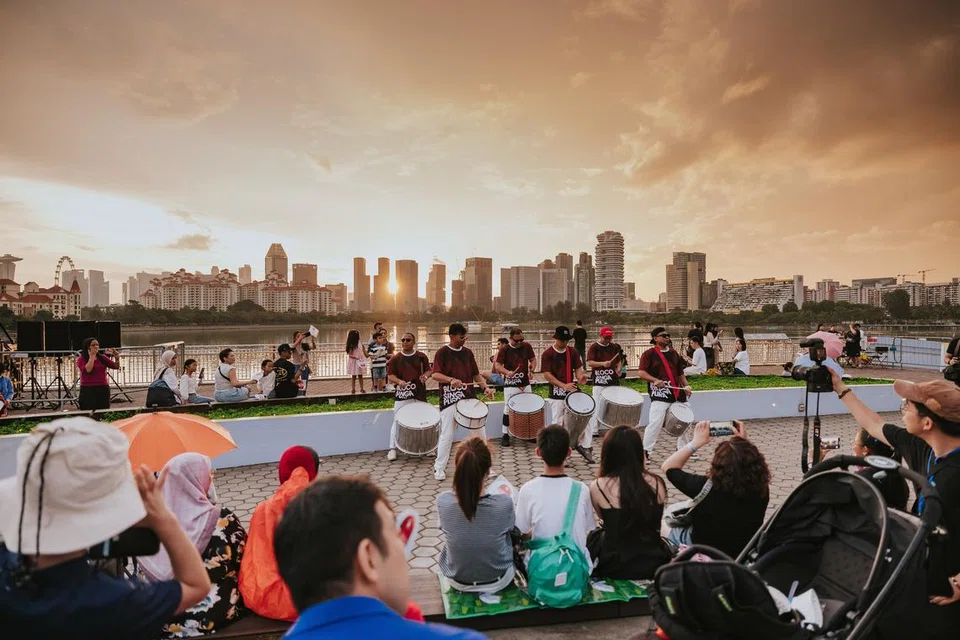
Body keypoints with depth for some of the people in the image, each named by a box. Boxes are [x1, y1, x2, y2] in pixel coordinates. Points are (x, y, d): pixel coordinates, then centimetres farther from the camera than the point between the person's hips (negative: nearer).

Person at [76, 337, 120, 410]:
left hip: (103, 389, 4)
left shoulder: (102, 357, 10)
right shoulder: (81, 359, -1)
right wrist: (91, 356, -12)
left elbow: (116, 366, 5)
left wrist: (117, 358, -14)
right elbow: (87, 370, -18)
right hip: (88, 390, -4)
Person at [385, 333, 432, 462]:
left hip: (419, 393, 2)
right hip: (402, 394, -2)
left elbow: (429, 370, 9)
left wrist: (425, 375, -13)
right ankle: (393, 448, 9)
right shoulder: (395, 358, 0)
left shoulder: (421, 356, 5)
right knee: (397, 421, -1)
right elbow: (390, 375, -1)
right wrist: (399, 381, -20)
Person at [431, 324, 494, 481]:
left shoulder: (468, 352, 10)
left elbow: (476, 374, 12)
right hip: (450, 399, -4)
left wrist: (485, 387, -4)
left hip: (469, 397, 5)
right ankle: (439, 468, 19)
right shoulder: (442, 352, -4)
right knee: (447, 435, 1)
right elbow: (435, 375, -14)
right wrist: (451, 380, -31)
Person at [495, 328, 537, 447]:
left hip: (525, 383, 4)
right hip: (510, 384, -4)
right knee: (508, 410, -1)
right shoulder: (504, 349, -9)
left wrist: (531, 370, -7)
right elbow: (497, 365, -11)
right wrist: (507, 372, -28)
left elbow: (533, 359, 12)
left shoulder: (526, 346, 1)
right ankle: (505, 434, 10)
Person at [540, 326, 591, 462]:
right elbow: (546, 375, -12)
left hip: (573, 391, 4)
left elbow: (578, 368, 6)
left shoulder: (573, 352, 5)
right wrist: (563, 385, -23)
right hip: (556, 394, -3)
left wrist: (580, 376, -19)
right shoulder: (547, 354, -7)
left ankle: (585, 447, 16)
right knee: (557, 423, 3)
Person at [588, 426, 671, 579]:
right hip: (653, 563, 3)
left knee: (593, 536, 28)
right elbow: (654, 523, 9)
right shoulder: (657, 483, -10)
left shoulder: (598, 486, -17)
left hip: (614, 567, -3)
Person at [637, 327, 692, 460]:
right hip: (659, 394, -7)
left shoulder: (674, 353, 16)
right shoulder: (649, 354, -3)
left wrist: (685, 386, 6)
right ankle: (646, 451, -3)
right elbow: (641, 372, -11)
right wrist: (655, 380, -25)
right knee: (655, 423, -12)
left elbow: (680, 373, 21)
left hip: (677, 393, 7)